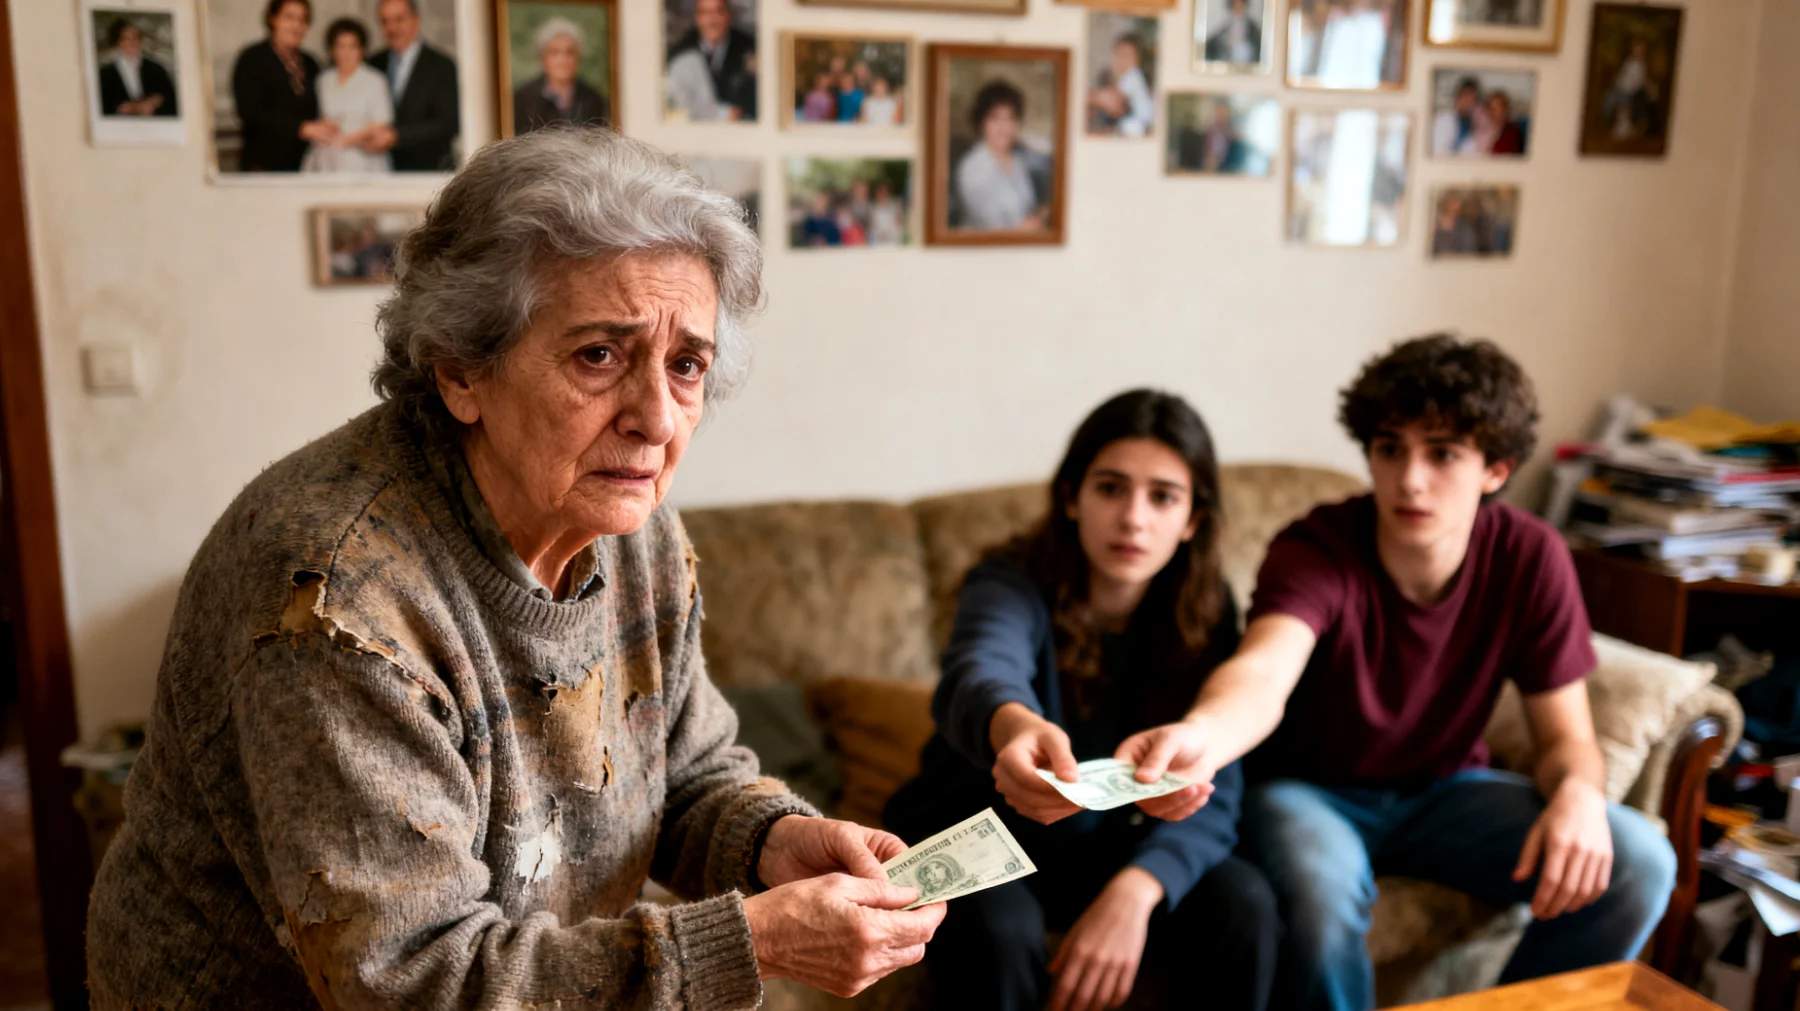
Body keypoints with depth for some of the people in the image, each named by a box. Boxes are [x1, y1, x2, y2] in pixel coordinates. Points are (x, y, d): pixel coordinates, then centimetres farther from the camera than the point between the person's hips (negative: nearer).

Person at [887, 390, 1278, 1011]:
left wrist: (1134, 891, -35)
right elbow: (979, 674, -45)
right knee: (997, 930, -34)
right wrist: (1013, 724, -69)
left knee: (1243, 903, -22)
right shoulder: (1012, 584, -20)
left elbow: (1213, 797, -15)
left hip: (1111, 847, 3)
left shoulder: (1203, 613, -9)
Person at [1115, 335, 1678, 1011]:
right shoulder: (1316, 552, -23)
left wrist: (1577, 792, -31)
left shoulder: (1531, 558, -11)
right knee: (1323, 893, -37)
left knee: (1639, 865, -16)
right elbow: (1265, 670, -44)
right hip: (1310, 791, -4)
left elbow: (1567, 736, -5)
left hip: (1447, 790, 4)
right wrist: (1200, 736, -68)